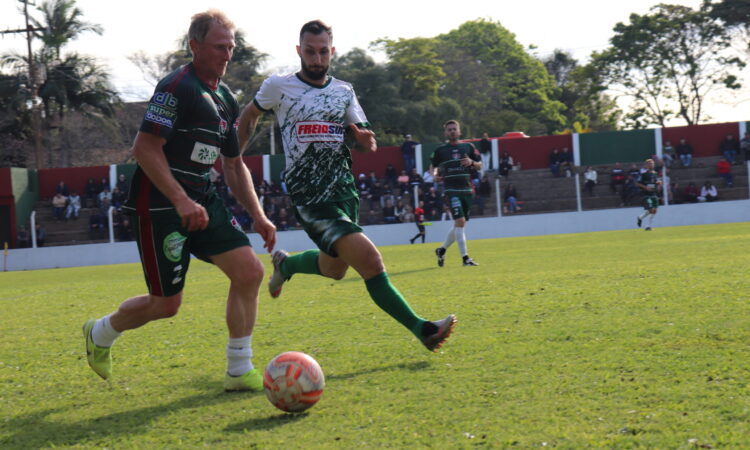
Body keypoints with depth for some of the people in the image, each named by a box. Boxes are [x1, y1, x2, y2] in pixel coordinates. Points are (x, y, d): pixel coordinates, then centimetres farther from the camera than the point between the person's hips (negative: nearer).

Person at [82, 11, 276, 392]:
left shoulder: (225, 99, 13)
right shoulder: (177, 87, -15)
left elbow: (234, 165, 20)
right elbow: (145, 148, -21)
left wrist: (257, 215, 10)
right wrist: (181, 201, -26)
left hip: (201, 200, 8)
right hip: (158, 204, -8)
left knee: (249, 271, -6)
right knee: (166, 304, -3)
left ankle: (239, 373, 4)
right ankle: (99, 334, 27)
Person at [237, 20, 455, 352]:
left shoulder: (344, 91, 11)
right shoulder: (279, 87, -1)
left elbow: (364, 143, 11)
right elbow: (249, 116, 16)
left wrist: (366, 140, -12)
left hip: (344, 190, 6)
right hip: (310, 198, -6)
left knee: (334, 269, 22)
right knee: (370, 261, -20)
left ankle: (285, 264, 51)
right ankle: (421, 329, -17)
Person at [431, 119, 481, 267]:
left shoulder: (468, 147, 10)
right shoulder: (440, 150, 5)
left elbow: (479, 166, 13)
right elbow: (433, 167, 15)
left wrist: (472, 162, -9)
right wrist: (435, 173, -8)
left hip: (467, 190, 4)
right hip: (451, 190, -4)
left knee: (459, 224, 9)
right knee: (460, 221, -17)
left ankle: (442, 250, 29)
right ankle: (465, 257, -16)